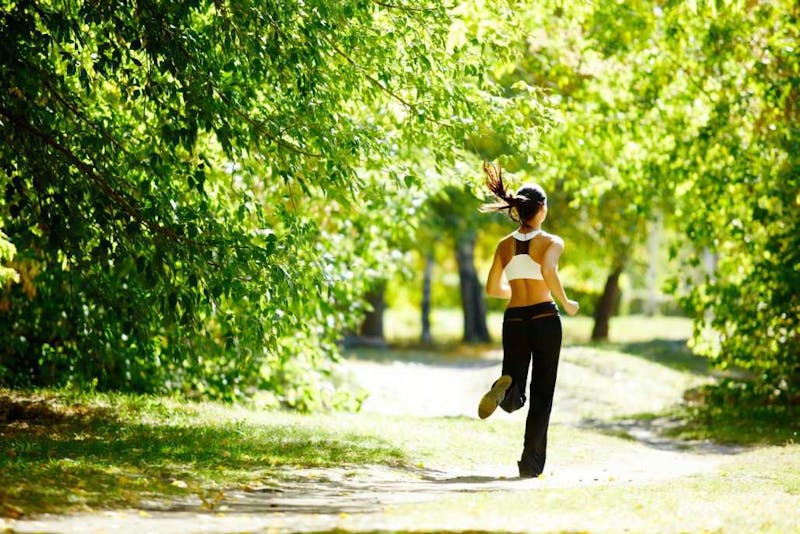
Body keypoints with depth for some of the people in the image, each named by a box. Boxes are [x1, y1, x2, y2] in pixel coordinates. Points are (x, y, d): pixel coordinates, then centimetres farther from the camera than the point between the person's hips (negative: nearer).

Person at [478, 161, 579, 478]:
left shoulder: (505, 245, 9)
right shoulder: (552, 242, -4)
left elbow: (492, 288, 10)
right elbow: (548, 271, -24)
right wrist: (566, 304, -10)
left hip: (514, 319, 3)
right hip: (544, 317, -3)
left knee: (514, 402, 8)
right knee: (542, 394, 8)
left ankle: (505, 387, -29)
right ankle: (532, 463, 2)